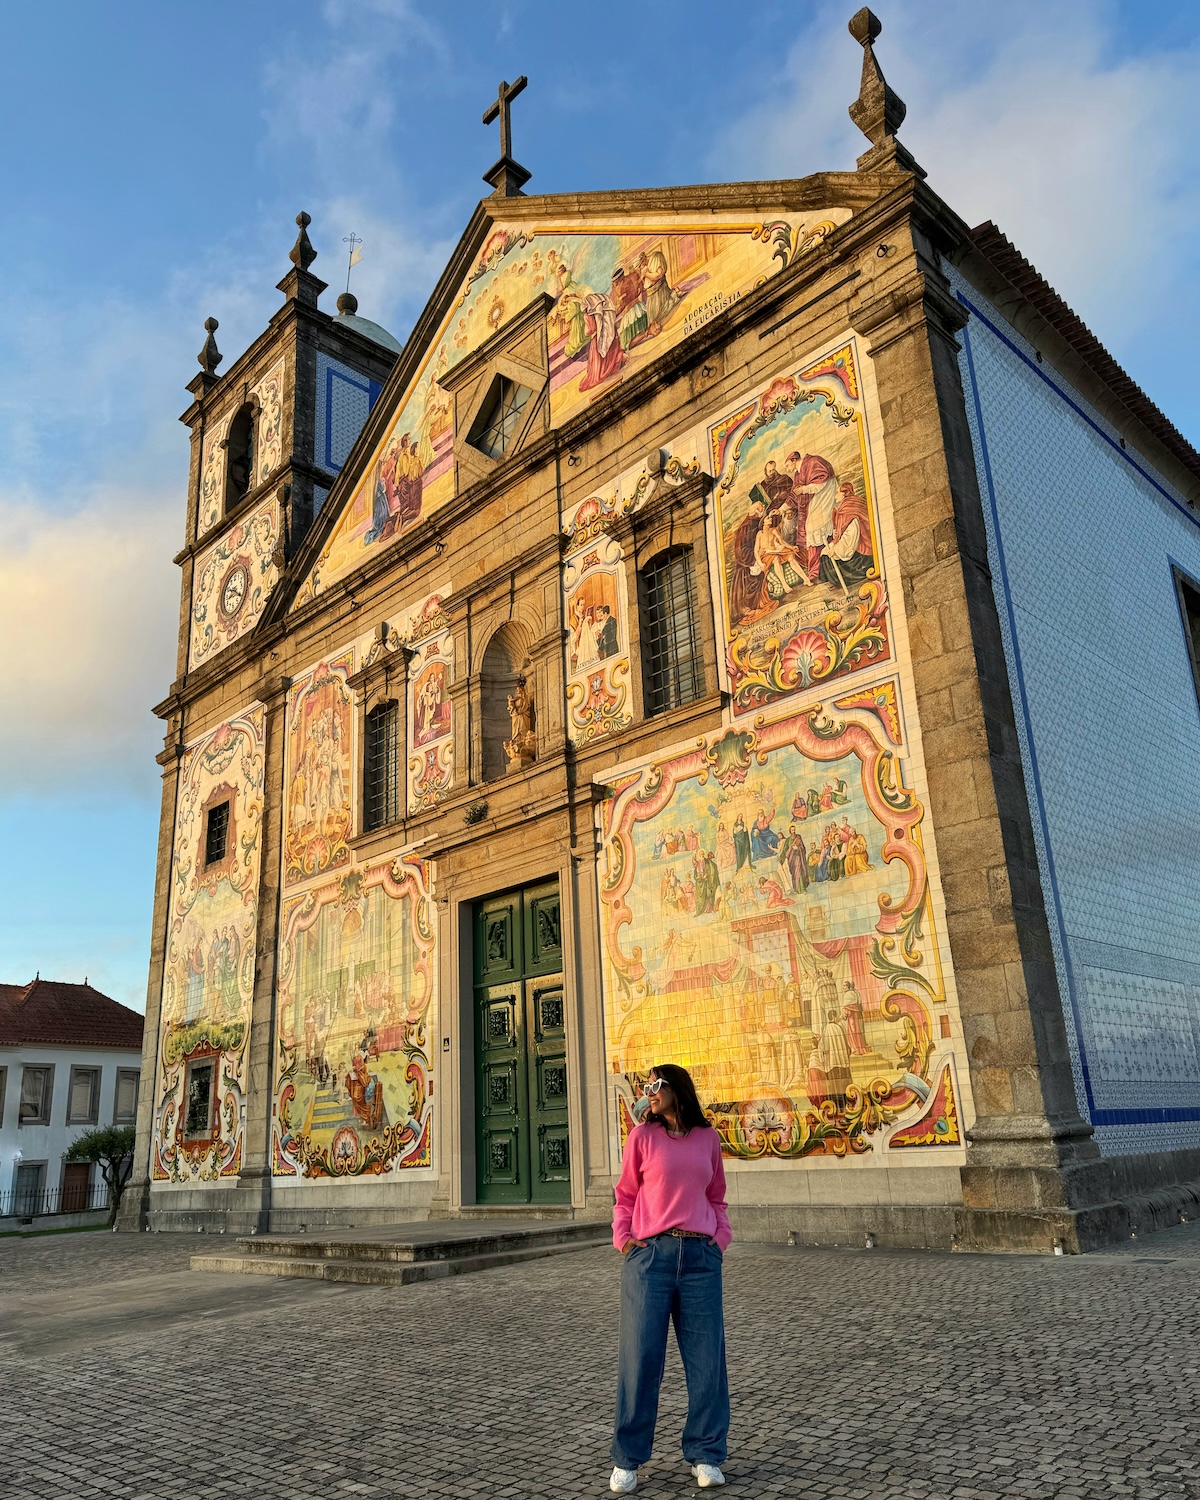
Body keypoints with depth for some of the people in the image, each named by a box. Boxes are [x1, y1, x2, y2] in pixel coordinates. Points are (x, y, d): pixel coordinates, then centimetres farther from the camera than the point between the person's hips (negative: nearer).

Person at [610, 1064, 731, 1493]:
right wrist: (623, 1238, -5)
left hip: (701, 1257, 2)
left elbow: (716, 1198, 17)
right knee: (639, 1357, 2)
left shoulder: (708, 1138, 10)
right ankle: (626, 1461, 15)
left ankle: (705, 1456, 21)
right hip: (650, 1254, -2)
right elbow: (625, 1194, 8)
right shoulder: (642, 1135, 4)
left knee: (706, 1357, 7)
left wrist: (721, 1238, 3)